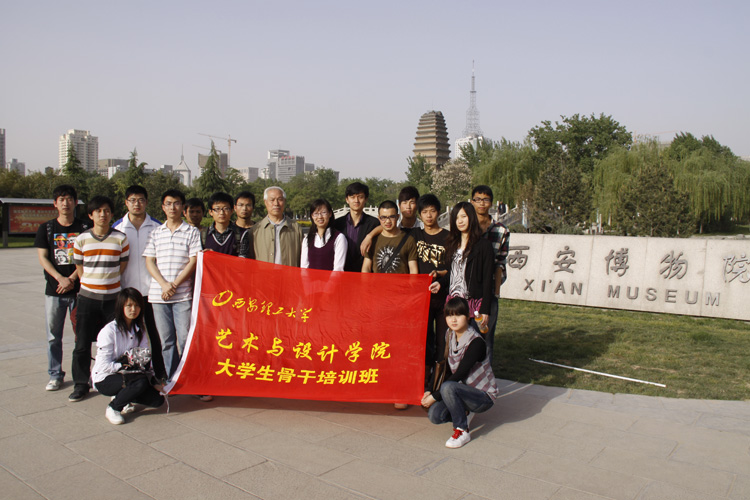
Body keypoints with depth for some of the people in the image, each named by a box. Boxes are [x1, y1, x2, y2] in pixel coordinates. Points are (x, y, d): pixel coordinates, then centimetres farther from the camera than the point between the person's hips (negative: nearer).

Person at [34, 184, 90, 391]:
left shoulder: (84, 228, 4)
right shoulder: (46, 229, 9)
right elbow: (43, 258, 1)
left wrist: (72, 279, -12)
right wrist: (60, 278, -12)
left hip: (78, 289, -1)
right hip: (53, 290, 2)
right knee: (53, 336, 6)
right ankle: (55, 375, 18)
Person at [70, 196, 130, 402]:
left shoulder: (120, 238, 0)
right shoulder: (81, 239, 2)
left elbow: (123, 265, 7)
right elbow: (79, 267, 9)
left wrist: (109, 282, 4)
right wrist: (91, 284, 6)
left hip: (112, 297, -1)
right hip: (87, 297, 1)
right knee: (82, 344, 5)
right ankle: (80, 384, 18)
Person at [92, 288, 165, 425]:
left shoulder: (139, 329, 4)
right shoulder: (109, 331, -16)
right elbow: (104, 365, -18)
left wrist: (142, 363, -17)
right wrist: (125, 366, -24)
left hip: (126, 375, 6)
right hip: (105, 379, -6)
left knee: (157, 399, -11)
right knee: (140, 382, -34)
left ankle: (122, 396, 11)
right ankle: (112, 408, -10)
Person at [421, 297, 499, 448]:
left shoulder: (476, 342, -23)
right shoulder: (450, 335, 0)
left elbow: (459, 375, -24)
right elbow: (449, 371, 5)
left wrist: (434, 396, -20)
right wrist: (431, 392, -5)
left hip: (484, 396, -7)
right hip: (464, 390, 7)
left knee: (448, 387, -33)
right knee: (434, 415, -17)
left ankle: (462, 431, -15)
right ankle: (464, 412, 12)